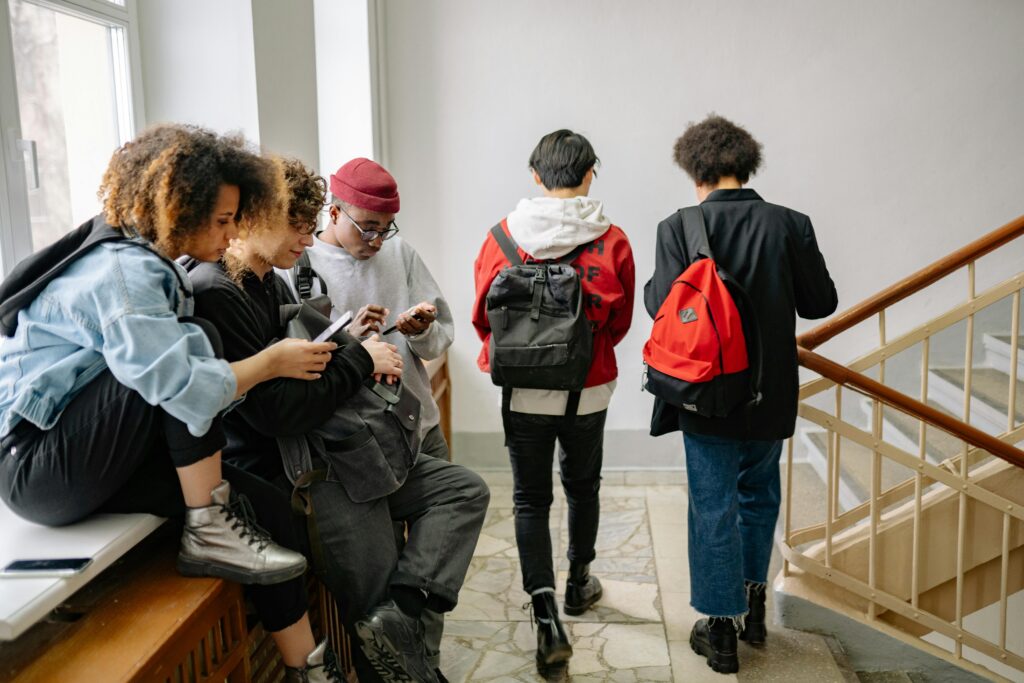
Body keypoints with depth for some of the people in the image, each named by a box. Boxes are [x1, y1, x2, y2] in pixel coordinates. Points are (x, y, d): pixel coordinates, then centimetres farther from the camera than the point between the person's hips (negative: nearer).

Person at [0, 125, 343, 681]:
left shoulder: (145, 261, 10)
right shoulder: (122, 271, -21)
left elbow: (164, 367, 7)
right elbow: (179, 385, -31)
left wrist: (273, 361, -1)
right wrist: (272, 362, -18)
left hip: (91, 458, 9)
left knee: (265, 508, -6)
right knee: (198, 339, -25)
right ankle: (209, 534, -16)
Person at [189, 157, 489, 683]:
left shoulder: (273, 282, 12)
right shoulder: (216, 293, -18)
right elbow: (277, 412, -24)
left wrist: (348, 343, 2)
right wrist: (360, 361, -13)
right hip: (278, 470, -10)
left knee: (464, 490, 5)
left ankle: (401, 609, -11)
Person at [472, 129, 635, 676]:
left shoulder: (502, 237, -9)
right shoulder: (612, 241, -10)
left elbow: (483, 317, -1)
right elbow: (619, 324, 0)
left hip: (523, 391, -1)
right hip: (588, 391, 1)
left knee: (530, 499, 9)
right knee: (582, 487, 22)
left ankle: (546, 616, -1)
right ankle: (578, 583, 41)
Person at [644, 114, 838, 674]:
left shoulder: (678, 227, -14)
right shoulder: (789, 225, -6)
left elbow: (664, 306, -19)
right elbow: (821, 302, -1)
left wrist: (650, 287, 3)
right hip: (770, 392, 3)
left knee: (713, 505, 8)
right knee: (759, 493, 24)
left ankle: (720, 628, 18)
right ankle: (752, 601, 34)